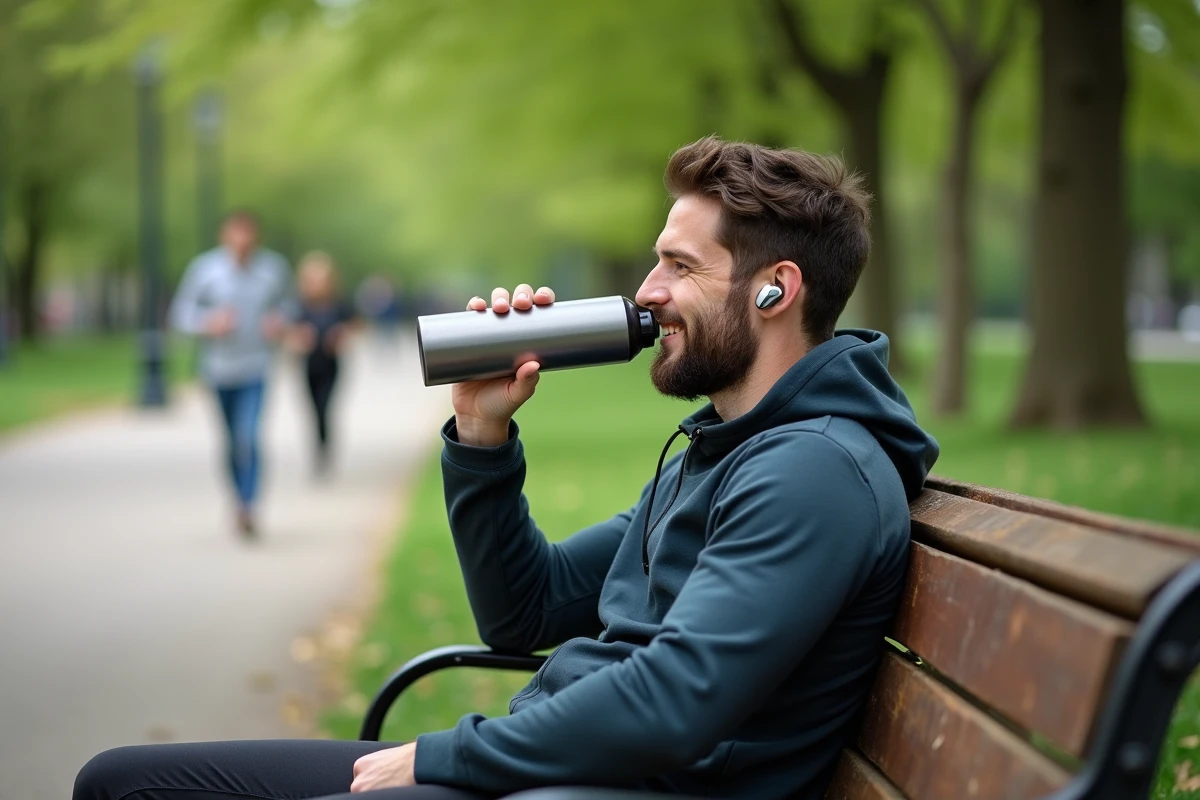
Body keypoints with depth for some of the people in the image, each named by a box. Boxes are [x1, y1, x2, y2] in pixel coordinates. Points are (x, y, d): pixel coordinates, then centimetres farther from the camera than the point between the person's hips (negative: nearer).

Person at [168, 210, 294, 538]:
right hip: (219, 367, 1)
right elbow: (181, 312, -2)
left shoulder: (274, 267, -4)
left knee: (249, 437, -17)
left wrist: (282, 321, -7)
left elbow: (286, 301, 14)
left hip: (256, 367, -1)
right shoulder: (204, 268, -8)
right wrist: (208, 322, -20)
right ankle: (240, 500, 32)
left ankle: (247, 508, -15)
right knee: (232, 442, 14)